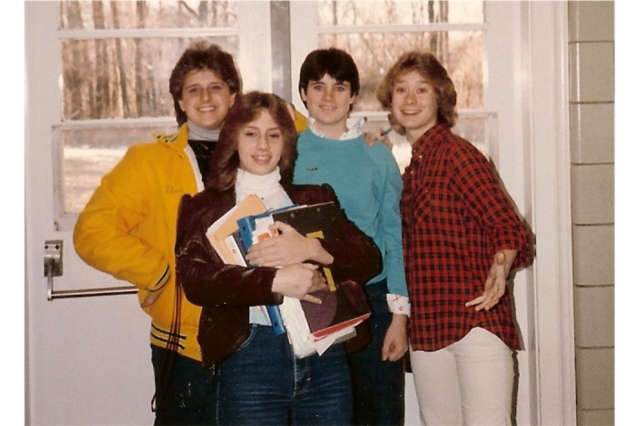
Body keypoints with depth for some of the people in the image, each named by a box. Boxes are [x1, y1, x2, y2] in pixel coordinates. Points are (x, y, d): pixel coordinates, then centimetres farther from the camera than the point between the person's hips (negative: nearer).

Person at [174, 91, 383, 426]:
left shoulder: (315, 197, 14)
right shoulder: (205, 207, 5)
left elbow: (370, 260, 2)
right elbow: (193, 279, -12)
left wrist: (311, 249, -16)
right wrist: (274, 280, -22)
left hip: (324, 352, 3)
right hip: (248, 358, -2)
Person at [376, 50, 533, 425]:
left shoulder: (457, 154, -7)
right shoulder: (411, 166, 15)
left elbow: (507, 226, -14)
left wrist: (500, 266, -32)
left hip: (477, 320, -7)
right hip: (426, 329, 8)